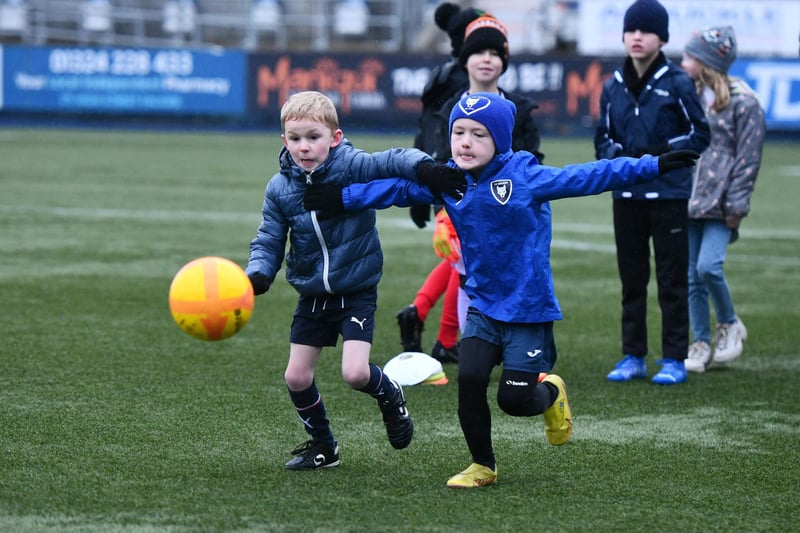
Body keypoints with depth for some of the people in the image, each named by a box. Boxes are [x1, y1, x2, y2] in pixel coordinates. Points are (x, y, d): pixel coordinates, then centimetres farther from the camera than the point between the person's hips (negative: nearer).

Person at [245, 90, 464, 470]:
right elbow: (269, 241, -1)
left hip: (356, 292, -4)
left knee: (355, 374, -17)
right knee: (296, 377, 5)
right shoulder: (279, 189, -5)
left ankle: (389, 395, 19)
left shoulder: (353, 167, -17)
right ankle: (322, 444, 29)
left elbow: (393, 161, -28)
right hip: (312, 294, 4)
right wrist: (257, 275, -21)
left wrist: (425, 169, -49)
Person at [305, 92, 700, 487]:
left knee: (515, 399, -5)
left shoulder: (526, 177, -13)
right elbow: (399, 188, 8)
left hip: (529, 309, -4)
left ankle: (551, 393, 33)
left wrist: (655, 166, -19)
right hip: (483, 306, 4)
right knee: (469, 379, -12)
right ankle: (483, 466, 9)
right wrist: (342, 199, 4)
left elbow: (586, 178, -15)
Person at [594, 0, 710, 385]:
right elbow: (603, 137, 14)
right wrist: (620, 156, -7)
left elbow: (699, 134, -2)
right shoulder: (613, 86, 6)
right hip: (627, 194, 4)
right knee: (631, 278, 10)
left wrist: (661, 152, -15)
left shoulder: (677, 83, -5)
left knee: (672, 279, 0)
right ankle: (633, 357, 17)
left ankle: (674, 360, 5)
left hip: (668, 193, -4)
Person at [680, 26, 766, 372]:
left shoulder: (743, 102, -5)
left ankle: (729, 324, 7)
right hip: (687, 200, 6)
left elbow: (748, 158, -7)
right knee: (692, 277, 4)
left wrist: (736, 204, -11)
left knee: (708, 266, -18)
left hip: (719, 205, -6)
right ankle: (701, 344, 13)